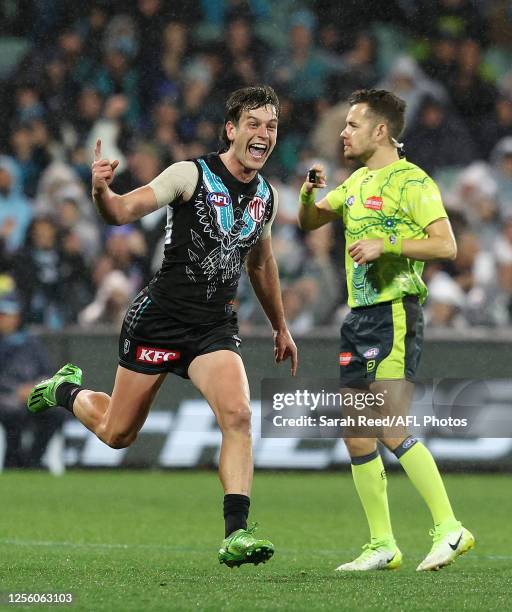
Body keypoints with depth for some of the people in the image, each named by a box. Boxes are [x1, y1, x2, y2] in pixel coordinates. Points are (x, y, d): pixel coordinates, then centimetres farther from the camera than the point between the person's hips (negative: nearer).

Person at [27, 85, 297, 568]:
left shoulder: (266, 196, 7)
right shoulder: (191, 175, -11)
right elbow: (124, 211, -19)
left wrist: (280, 326, 31)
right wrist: (101, 191, -42)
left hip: (215, 325, 4)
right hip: (160, 315, -4)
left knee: (237, 415, -22)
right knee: (116, 433, 9)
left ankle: (236, 534, -22)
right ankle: (66, 390, 42)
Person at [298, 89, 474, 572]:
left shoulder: (410, 180, -8)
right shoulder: (356, 183, 18)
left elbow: (446, 244, -16)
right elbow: (307, 222, 26)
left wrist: (385, 243, -22)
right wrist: (309, 191, 5)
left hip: (394, 313, -9)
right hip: (359, 314, 9)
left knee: (392, 430, -16)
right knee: (357, 437, 5)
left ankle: (448, 528, -10)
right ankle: (382, 546, 11)